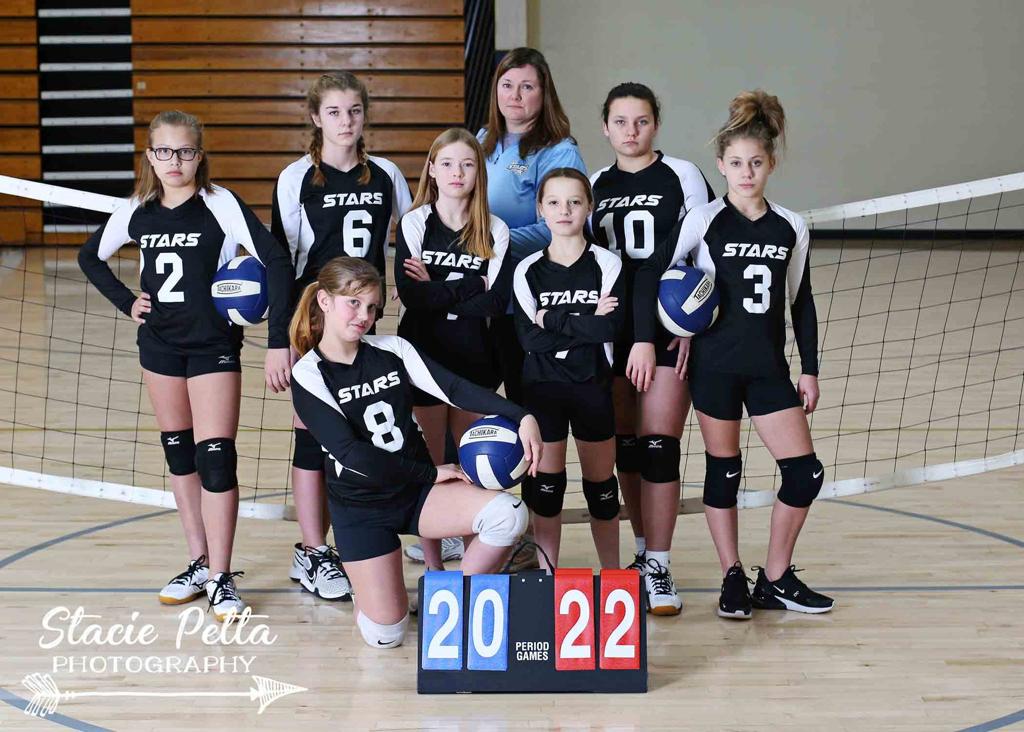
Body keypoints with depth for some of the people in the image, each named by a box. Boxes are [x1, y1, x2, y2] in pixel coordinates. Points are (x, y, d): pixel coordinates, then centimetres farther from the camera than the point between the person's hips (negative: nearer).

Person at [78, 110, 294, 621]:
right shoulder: (135, 212, 2)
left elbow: (276, 262, -19)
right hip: (159, 344, 5)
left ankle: (220, 578, -1)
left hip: (214, 345, -5)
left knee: (216, 458, -9)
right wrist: (126, 302, 3)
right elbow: (89, 257, 18)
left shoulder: (220, 205, -12)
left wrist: (279, 341, -23)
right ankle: (198, 564, 23)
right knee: (178, 454, 12)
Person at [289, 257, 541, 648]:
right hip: (362, 506, -3)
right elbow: (352, 455, -18)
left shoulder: (392, 349, -1)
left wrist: (522, 417, -26)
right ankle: (365, 591, 28)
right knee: (385, 635, -9)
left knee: (509, 513, -24)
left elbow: (456, 388, -12)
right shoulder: (308, 377, -12)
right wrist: (431, 473, -15)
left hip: (418, 491, 3)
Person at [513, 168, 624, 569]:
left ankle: (612, 575, 22)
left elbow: (610, 328, -16)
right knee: (545, 484, 4)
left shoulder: (607, 265, -3)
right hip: (541, 387, 0)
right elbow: (528, 337, -11)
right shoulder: (528, 271, 0)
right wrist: (585, 325, -16)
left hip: (593, 386, 0)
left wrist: (554, 320, -16)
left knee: (601, 485, 9)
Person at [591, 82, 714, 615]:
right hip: (613, 332, 4)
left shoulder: (681, 177, -1)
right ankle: (644, 550, 22)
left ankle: (659, 569, -3)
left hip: (670, 330, -4)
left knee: (657, 446, -8)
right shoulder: (597, 185, 11)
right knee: (624, 446, 7)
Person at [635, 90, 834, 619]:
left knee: (805, 473, -2)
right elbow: (649, 275, -3)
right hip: (714, 363, -3)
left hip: (768, 366, 3)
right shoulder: (704, 221, -5)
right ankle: (732, 580, 18)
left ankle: (775, 580, 14)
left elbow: (801, 303, 11)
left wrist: (810, 369, 8)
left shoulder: (791, 228, 5)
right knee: (723, 470, 5)